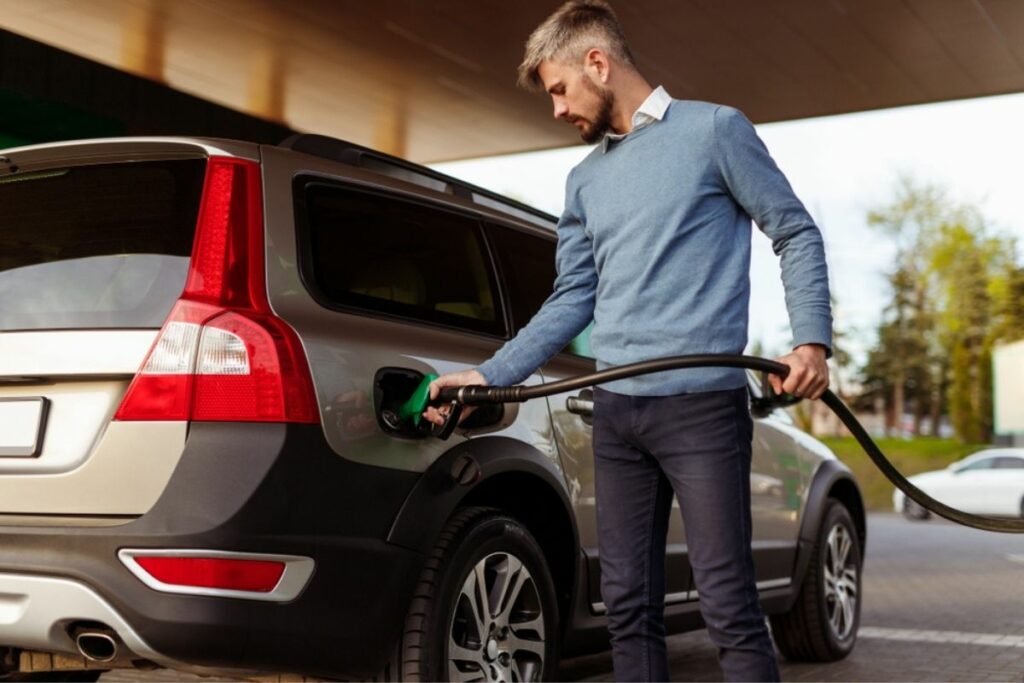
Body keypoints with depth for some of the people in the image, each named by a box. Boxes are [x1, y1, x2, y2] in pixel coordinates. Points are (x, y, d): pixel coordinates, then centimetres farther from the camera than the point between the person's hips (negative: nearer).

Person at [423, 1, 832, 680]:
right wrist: (490, 376, 11)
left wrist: (813, 340, -12)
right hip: (616, 410, 6)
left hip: (701, 402, -6)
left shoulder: (714, 129, 2)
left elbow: (797, 233, 1)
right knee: (629, 600, 9)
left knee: (728, 603, -8)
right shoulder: (585, 180, 18)